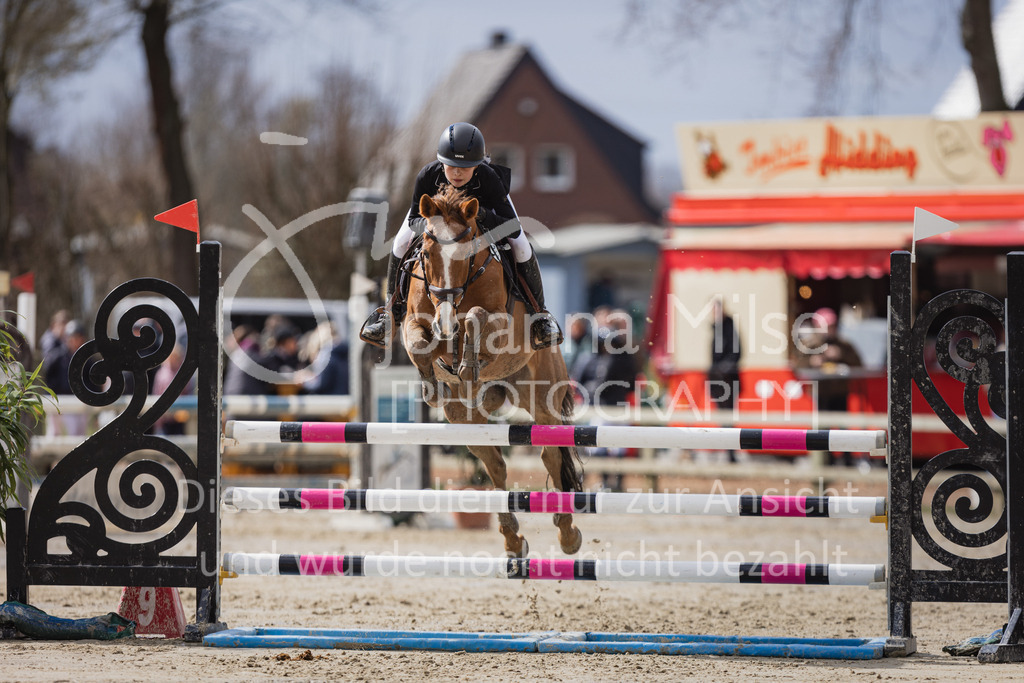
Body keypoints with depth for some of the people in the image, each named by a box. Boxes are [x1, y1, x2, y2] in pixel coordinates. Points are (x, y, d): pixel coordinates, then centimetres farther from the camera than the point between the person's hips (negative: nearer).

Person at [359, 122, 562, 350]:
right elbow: (414, 219, -27)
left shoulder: (488, 177, -45)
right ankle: (391, 310, 13)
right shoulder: (428, 175, -41)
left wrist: (484, 215, -60)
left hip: (485, 202, -1)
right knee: (402, 244, -10)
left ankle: (539, 315, 2)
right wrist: (427, 223, -51)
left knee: (521, 248, -19)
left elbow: (513, 227, -43)